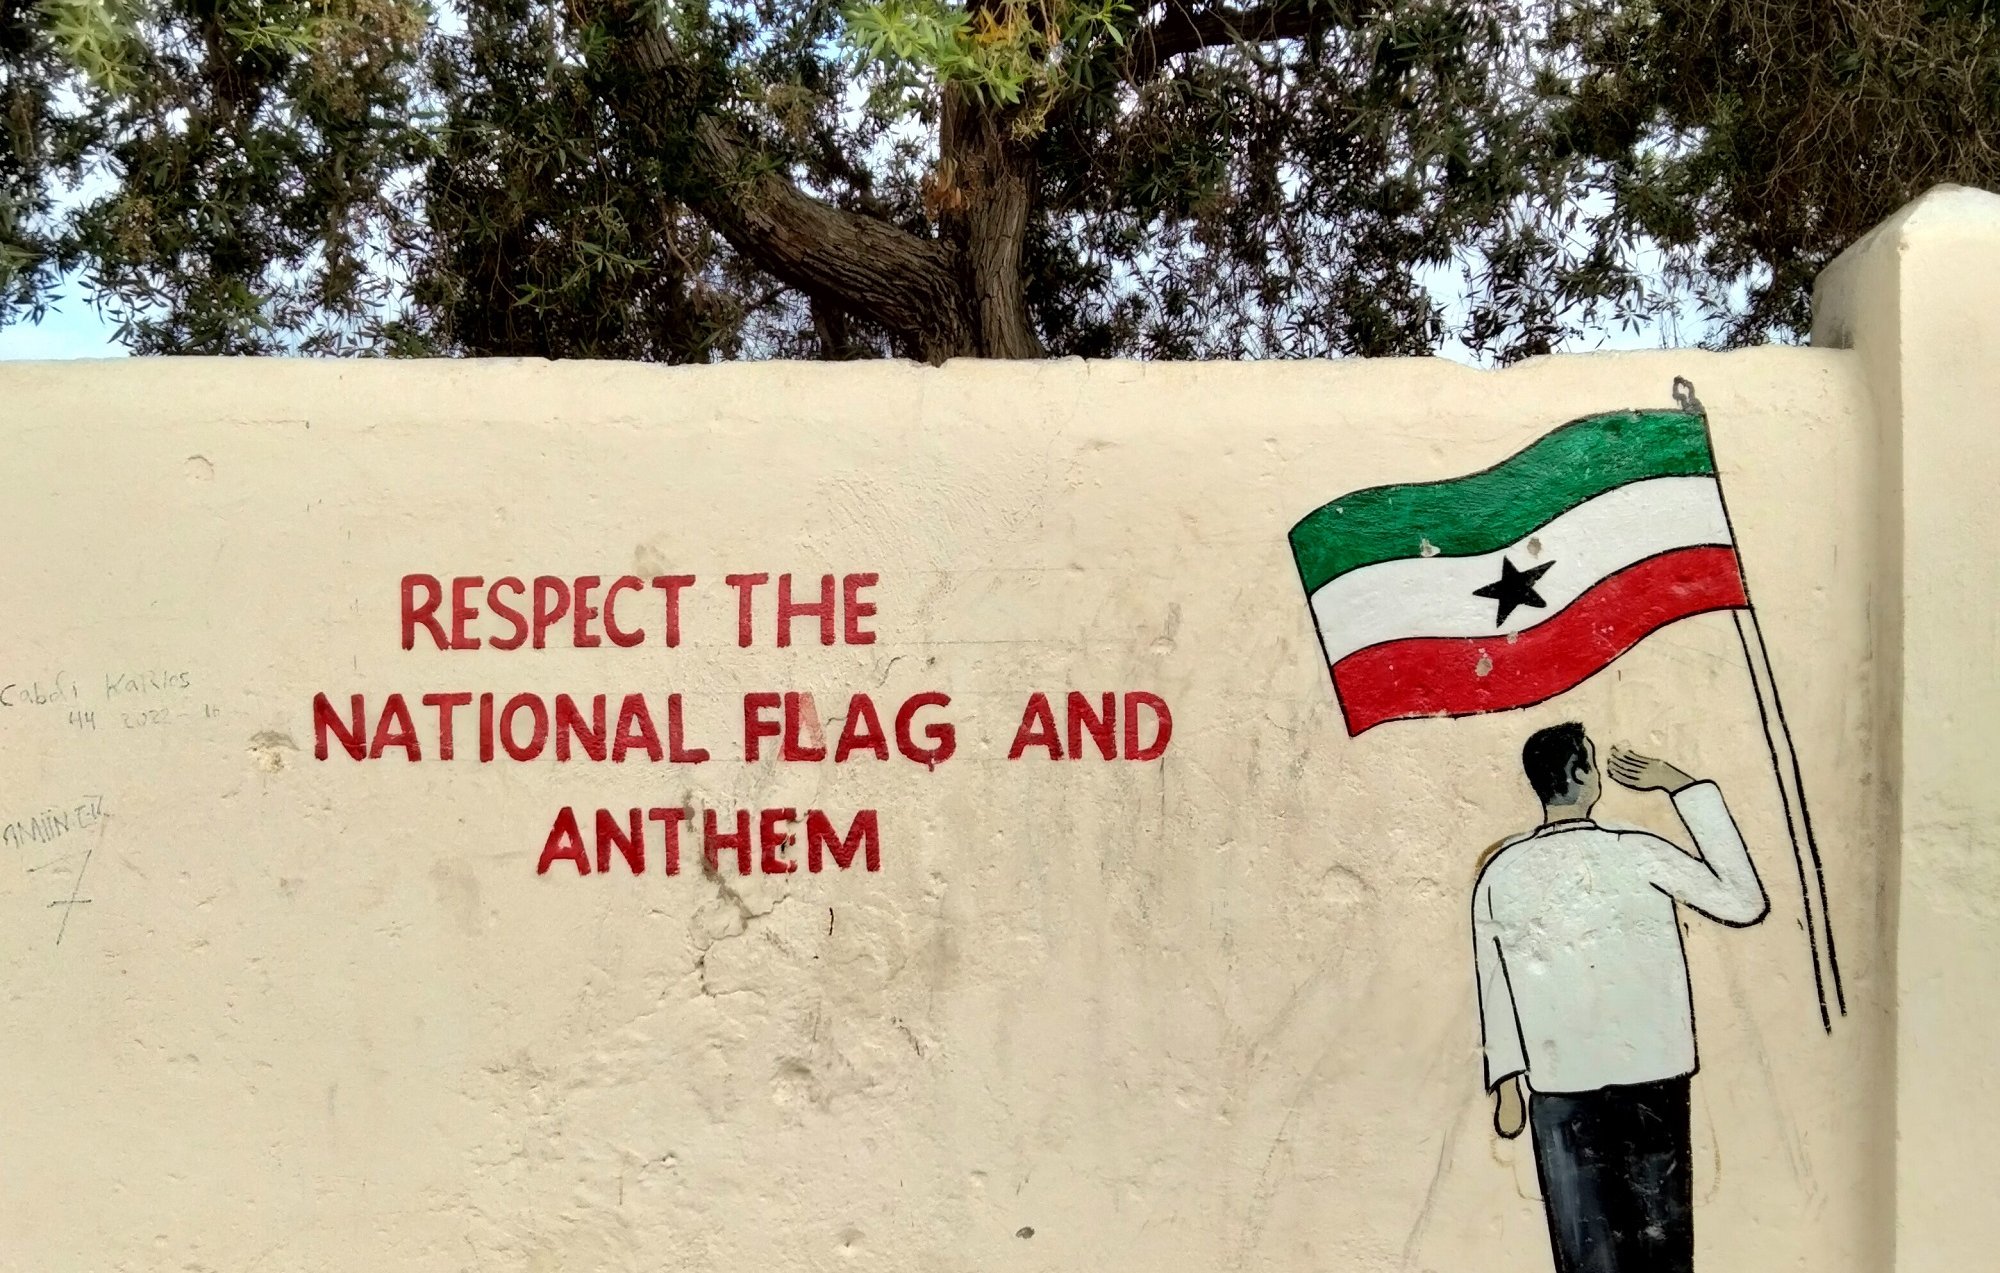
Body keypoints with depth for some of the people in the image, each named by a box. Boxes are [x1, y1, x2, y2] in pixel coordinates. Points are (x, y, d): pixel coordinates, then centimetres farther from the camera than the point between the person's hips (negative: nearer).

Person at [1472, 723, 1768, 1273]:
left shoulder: (1499, 873, -3)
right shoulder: (1636, 855, -11)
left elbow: (1495, 985, 2)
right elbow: (1743, 902, -3)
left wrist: (1505, 1083, 11)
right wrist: (1688, 789, -3)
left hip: (1557, 1088, 2)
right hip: (1650, 1080, -1)